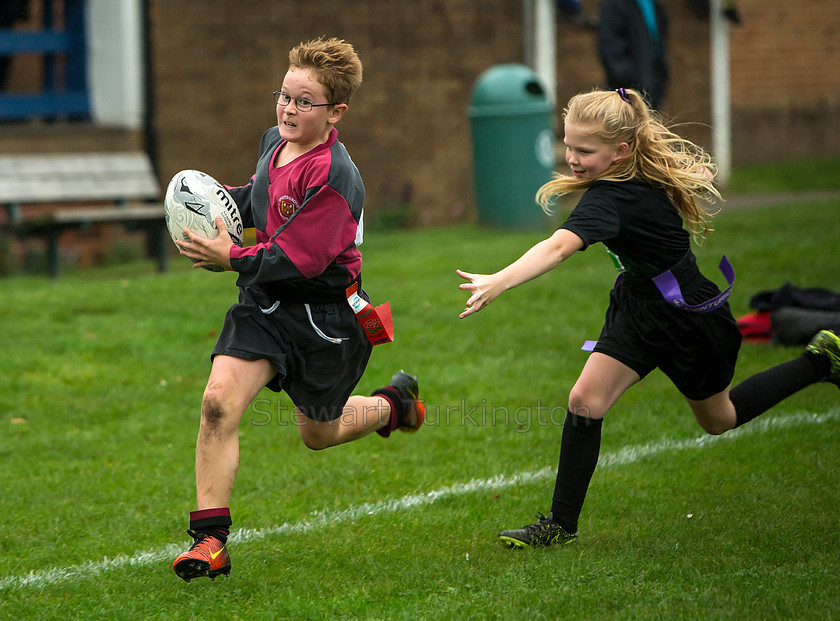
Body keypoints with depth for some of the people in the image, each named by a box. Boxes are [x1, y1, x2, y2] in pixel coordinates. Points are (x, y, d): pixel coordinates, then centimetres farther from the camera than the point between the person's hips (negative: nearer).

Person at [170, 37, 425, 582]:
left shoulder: (334, 178, -24)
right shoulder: (275, 144, 2)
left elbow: (298, 260, -26)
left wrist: (231, 258, -19)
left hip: (323, 317, -6)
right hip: (266, 305, 6)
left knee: (318, 433, 15)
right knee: (218, 400, -17)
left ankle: (393, 403, 50)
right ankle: (210, 543, -14)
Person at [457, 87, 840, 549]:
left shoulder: (612, 199, -36)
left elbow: (559, 248, -53)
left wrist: (497, 283, -66)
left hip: (690, 319, -8)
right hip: (641, 307, 8)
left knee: (718, 419, 17)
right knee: (585, 400, -7)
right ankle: (561, 524, -1)